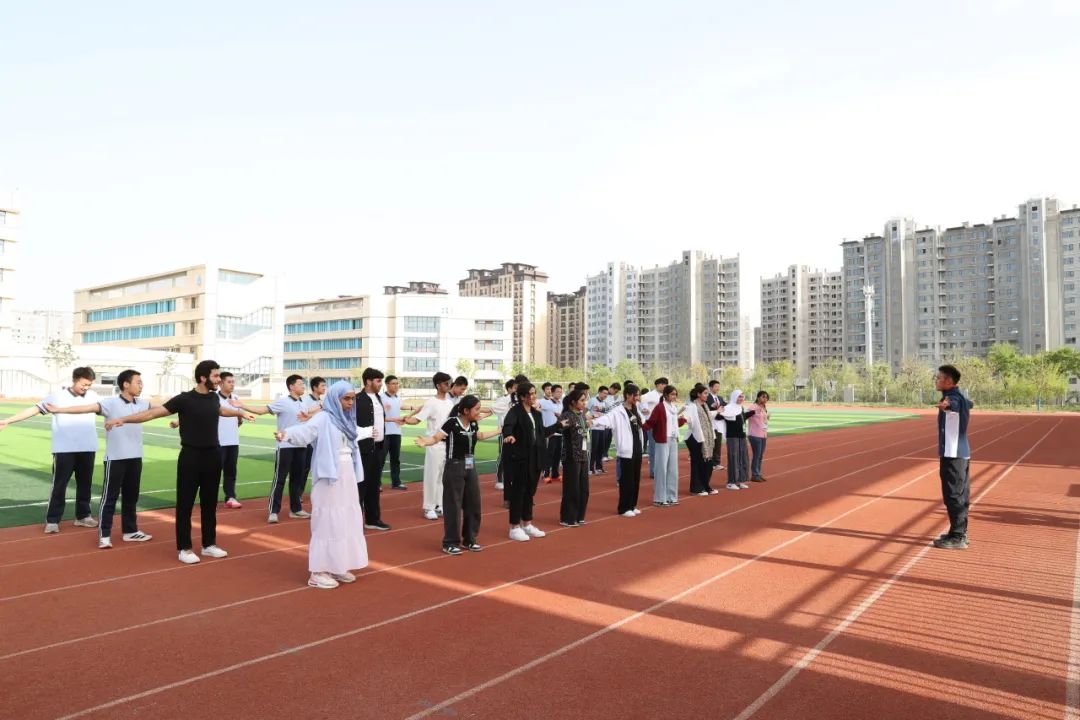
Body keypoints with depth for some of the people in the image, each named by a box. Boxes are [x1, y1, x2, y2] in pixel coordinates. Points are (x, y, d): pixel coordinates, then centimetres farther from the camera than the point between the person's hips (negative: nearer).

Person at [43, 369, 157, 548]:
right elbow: (85, 408, -18)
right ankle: (104, 535, 8)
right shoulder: (111, 403, -11)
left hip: (135, 458, 5)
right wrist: (58, 410, -27)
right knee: (109, 497, 1)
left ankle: (130, 531, 24)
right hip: (115, 458, -5)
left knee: (131, 497, 14)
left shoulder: (142, 404, 6)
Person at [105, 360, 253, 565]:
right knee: (185, 503, 3)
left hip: (213, 456, 6)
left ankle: (209, 544, 23)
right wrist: (123, 419, -24)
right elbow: (154, 412, -15)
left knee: (210, 502, 13)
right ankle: (184, 548, 12)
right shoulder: (184, 399, -12)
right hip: (191, 457, -6)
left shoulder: (214, 398, 6)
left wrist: (241, 413, 48)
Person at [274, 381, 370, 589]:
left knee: (346, 521, 13)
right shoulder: (323, 419, -13)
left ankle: (338, 567, 24)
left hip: (347, 475, 9)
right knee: (327, 522, -4)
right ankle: (318, 571, 5)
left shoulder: (346, 419, 10)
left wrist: (370, 431, 53)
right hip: (330, 476, -8)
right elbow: (304, 431, -32)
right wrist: (286, 434, -52)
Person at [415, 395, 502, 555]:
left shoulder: (473, 424, 4)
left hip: (470, 468, 7)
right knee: (453, 506, -2)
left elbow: (481, 436, 25)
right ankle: (450, 543, 9)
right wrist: (425, 442, -42)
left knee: (473, 504, 11)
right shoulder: (452, 423, -17)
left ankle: (469, 540, 25)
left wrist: (500, 431, 34)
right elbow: (436, 438, -21)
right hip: (454, 468, -7)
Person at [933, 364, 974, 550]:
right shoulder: (959, 397, 15)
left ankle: (957, 538, -3)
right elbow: (968, 404, 40)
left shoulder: (953, 397, -17)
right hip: (961, 452, 11)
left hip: (952, 454, -11)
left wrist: (946, 405, -65)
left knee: (953, 496, -7)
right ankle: (960, 533, 26)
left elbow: (953, 404, -43)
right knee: (960, 495, 16)